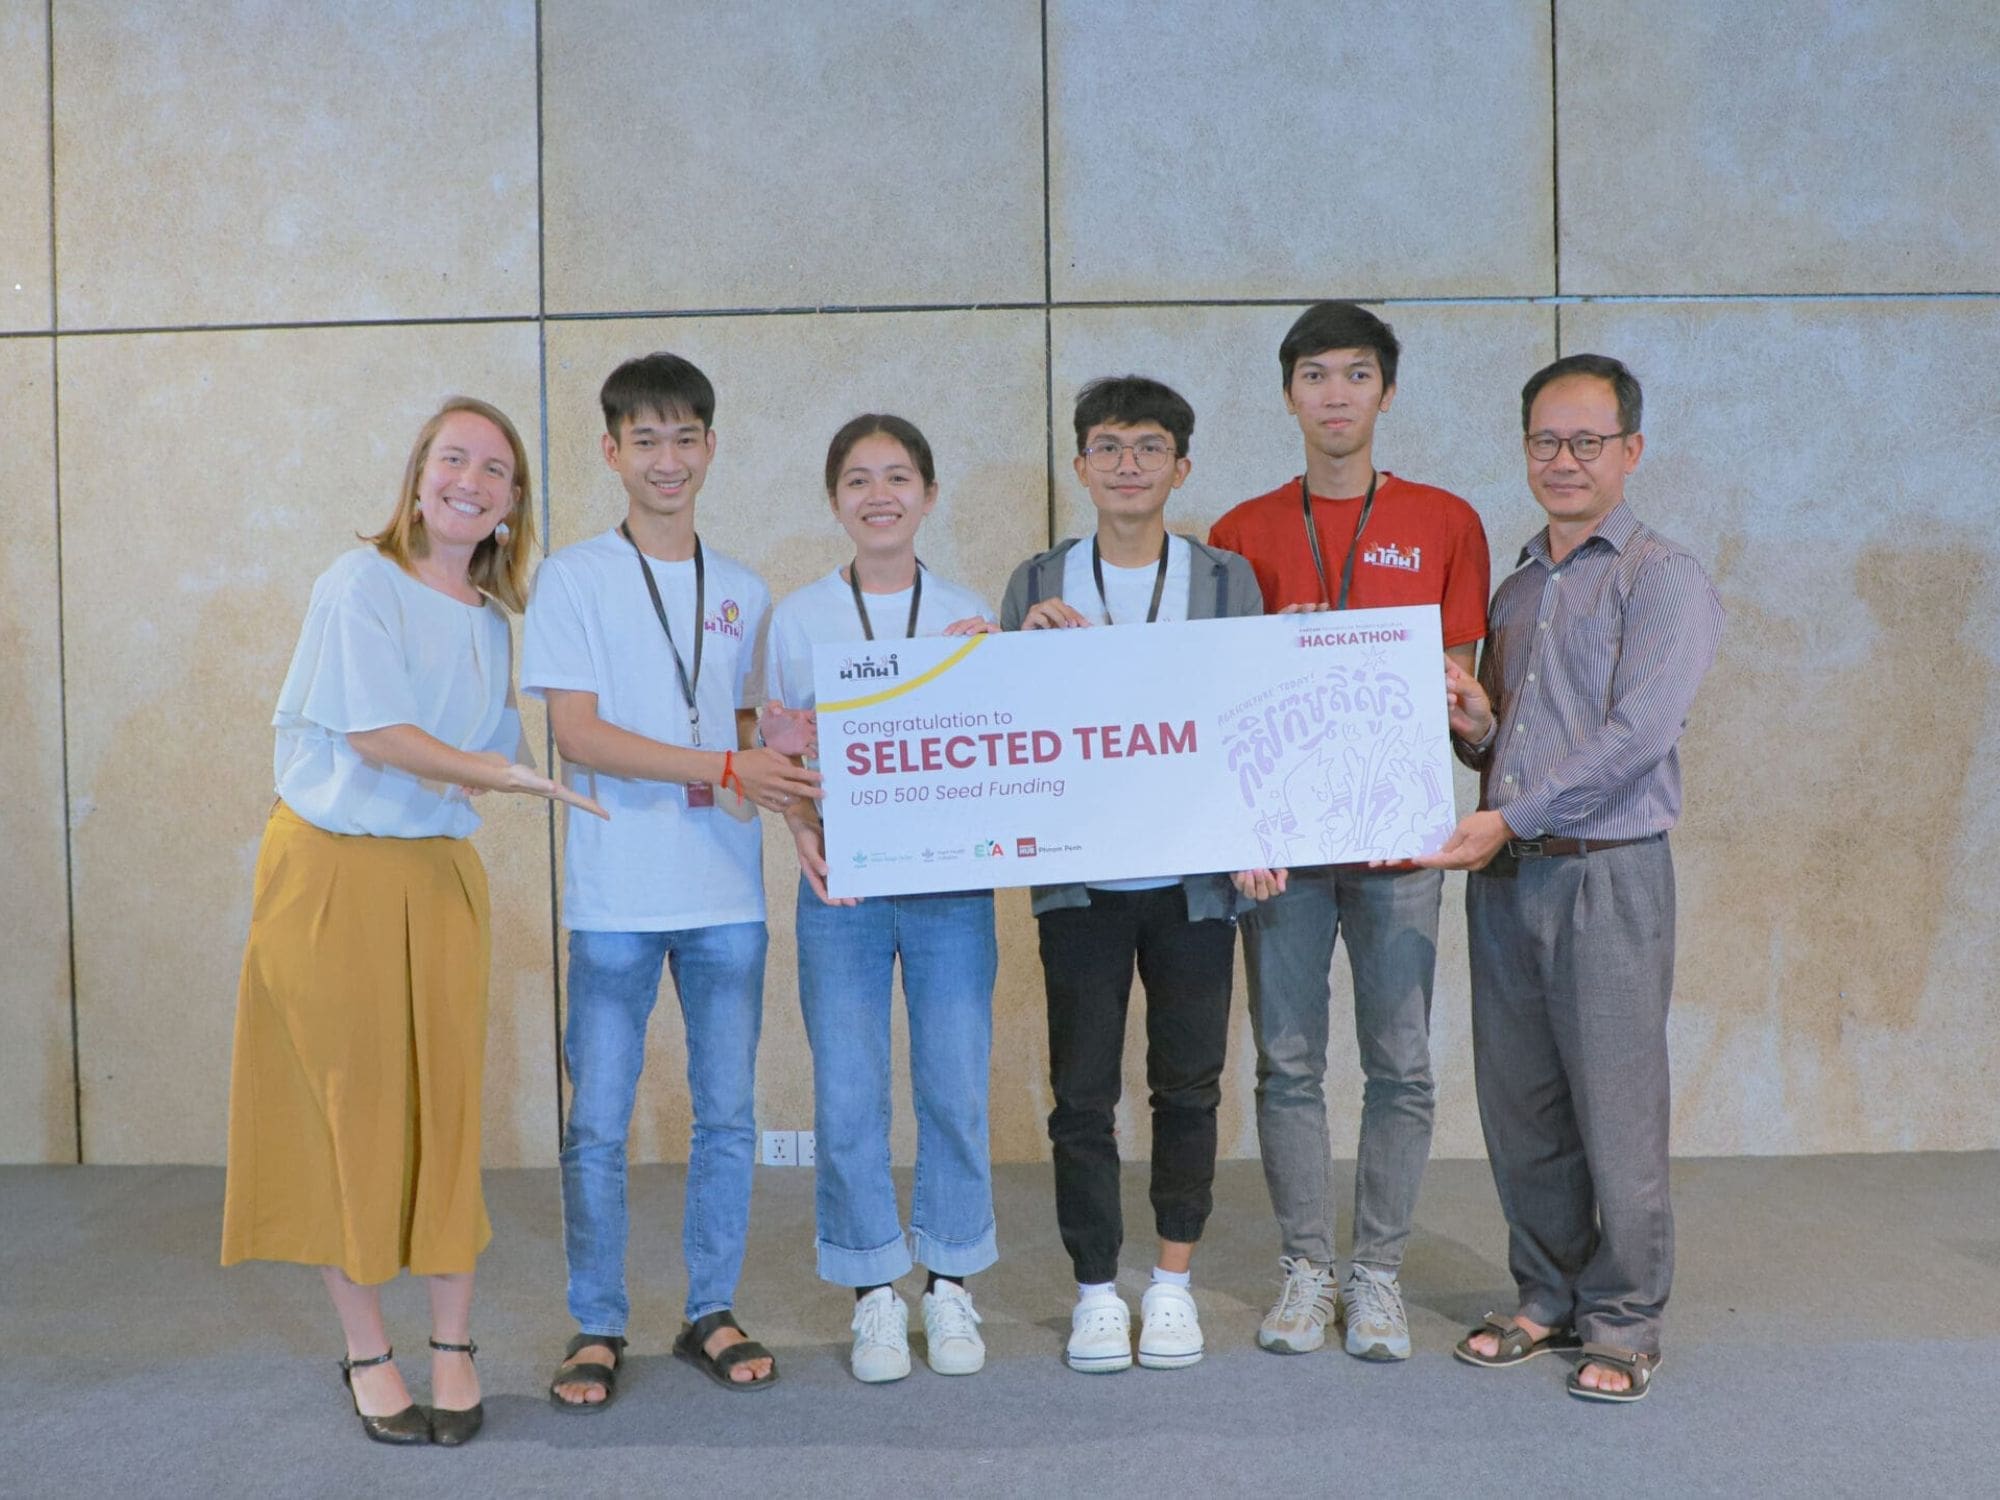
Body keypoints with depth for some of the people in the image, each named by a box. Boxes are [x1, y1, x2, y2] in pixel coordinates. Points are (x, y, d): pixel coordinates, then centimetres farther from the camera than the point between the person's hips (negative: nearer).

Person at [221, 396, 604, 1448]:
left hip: (438, 877, 5)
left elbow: (502, 754, 11)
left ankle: (452, 1349, 16)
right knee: (346, 1113, 4)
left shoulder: (490, 619, 11)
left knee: (445, 1110, 3)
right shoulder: (363, 581, -7)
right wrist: (512, 777, -15)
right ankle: (366, 1351, 18)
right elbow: (376, 734, -15)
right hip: (331, 871, -4)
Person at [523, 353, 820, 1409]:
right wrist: (726, 769, -16)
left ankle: (712, 1314, 23)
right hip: (616, 896, -3)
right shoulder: (573, 578, 0)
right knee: (598, 1122, 3)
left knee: (728, 1113, 9)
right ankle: (597, 1328, 19)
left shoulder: (744, 592, 12)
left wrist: (781, 786, -5)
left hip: (727, 893, 4)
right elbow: (577, 734, -9)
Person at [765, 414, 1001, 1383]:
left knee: (955, 1086, 3)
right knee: (847, 1096, 1)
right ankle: (875, 1294, 17)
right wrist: (801, 825, -13)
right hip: (841, 880, 0)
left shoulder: (968, 617, 7)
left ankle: (949, 1284, 21)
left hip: (951, 878, 1)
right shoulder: (797, 619, 4)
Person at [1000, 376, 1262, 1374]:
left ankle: (1173, 1281, 25)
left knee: (1188, 1083, 9)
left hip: (1192, 874, 0)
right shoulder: (1037, 587, 6)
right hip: (1079, 874, 0)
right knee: (1082, 1091, 4)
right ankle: (1095, 1288, 18)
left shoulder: (1226, 580, 5)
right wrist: (1030, 640, -14)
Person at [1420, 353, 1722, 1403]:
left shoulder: (1662, 576, -4)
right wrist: (1474, 726, 1)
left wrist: (1509, 818, -17)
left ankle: (1623, 1325, 13)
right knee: (1518, 1109, 10)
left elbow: (1636, 734, -15)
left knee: (1616, 1111, -1)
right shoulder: (1515, 590, 18)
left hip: (1607, 873, -6)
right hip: (1504, 876, 6)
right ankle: (1549, 1299, 25)